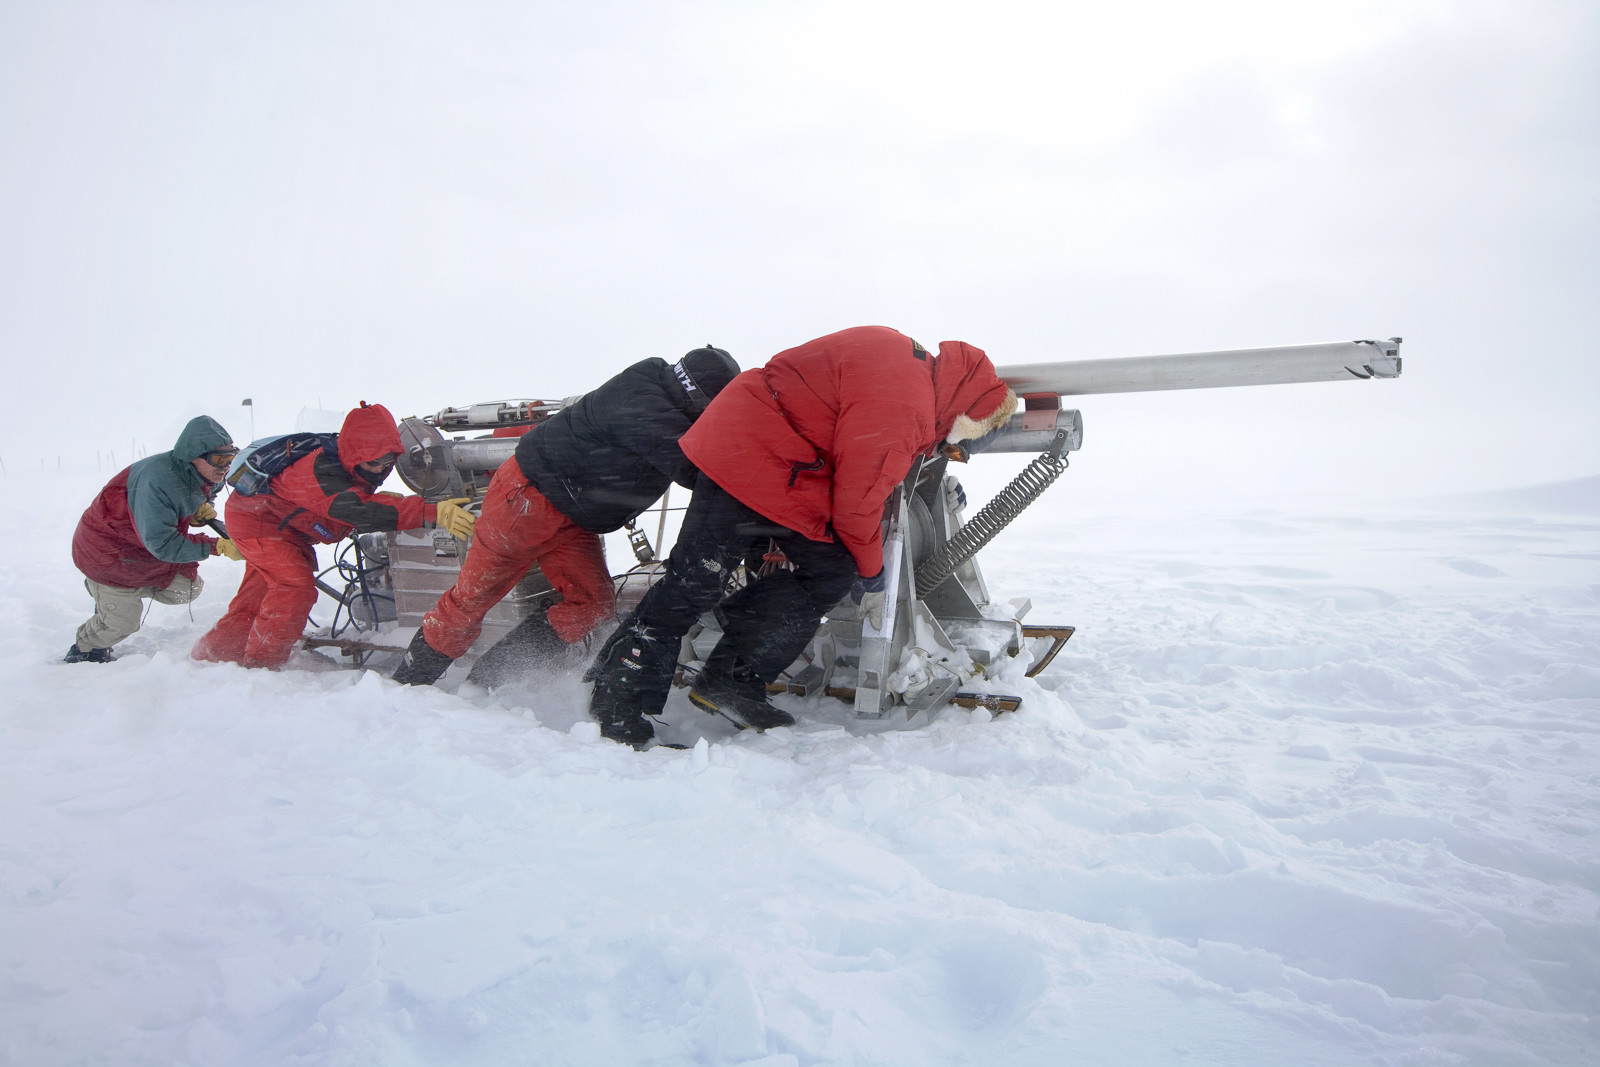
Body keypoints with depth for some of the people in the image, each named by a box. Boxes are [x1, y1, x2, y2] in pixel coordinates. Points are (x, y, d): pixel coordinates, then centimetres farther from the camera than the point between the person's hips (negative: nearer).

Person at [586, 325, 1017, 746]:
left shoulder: (922, 368, 8)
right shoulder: (903, 405, -24)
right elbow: (858, 500, -19)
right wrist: (871, 575, -3)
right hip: (750, 452, -10)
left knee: (833, 570, 3)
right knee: (698, 581, -8)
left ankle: (730, 683, 6)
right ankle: (617, 703, 5)